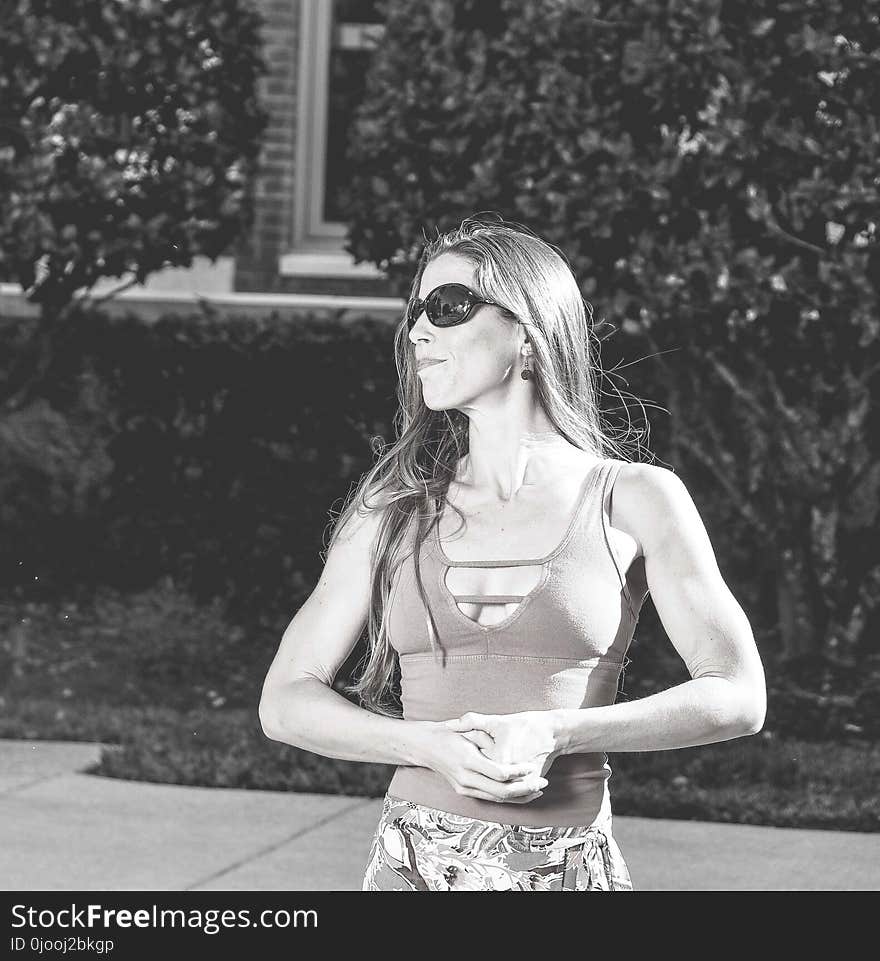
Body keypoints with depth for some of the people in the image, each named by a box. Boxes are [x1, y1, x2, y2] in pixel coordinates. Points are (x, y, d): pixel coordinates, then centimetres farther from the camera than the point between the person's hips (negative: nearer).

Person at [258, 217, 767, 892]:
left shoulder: (634, 498, 0)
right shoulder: (395, 506, 6)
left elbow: (738, 697, -6)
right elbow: (286, 700, 4)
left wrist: (554, 733, -17)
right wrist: (432, 747, -13)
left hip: (570, 867, -1)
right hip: (414, 864, 1)